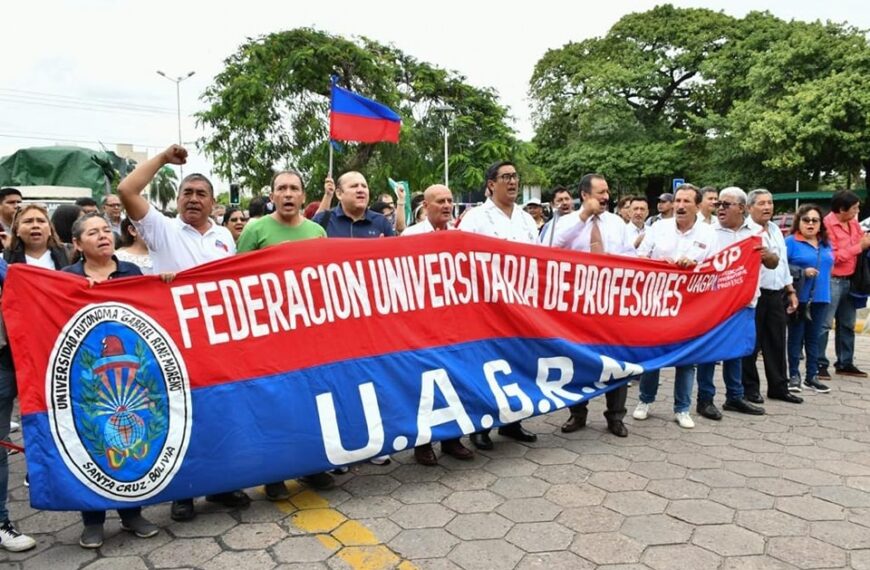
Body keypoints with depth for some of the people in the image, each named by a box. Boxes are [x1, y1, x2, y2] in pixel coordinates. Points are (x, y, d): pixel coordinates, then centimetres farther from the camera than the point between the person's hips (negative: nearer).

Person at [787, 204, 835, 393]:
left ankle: (812, 376, 19)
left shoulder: (826, 244, 14)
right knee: (796, 337, 3)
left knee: (814, 337, 11)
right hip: (799, 298, -5)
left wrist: (830, 291, 17)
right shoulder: (791, 242, -6)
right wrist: (802, 272, -21)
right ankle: (794, 375, 11)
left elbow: (830, 267, 22)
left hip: (821, 298, 6)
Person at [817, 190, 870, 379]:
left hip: (849, 280, 9)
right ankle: (819, 364, -2)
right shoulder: (827, 225, -14)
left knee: (847, 324, 15)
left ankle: (845, 363, 24)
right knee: (824, 324, -5)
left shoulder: (853, 222, 10)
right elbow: (833, 257, -18)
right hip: (831, 281, -9)